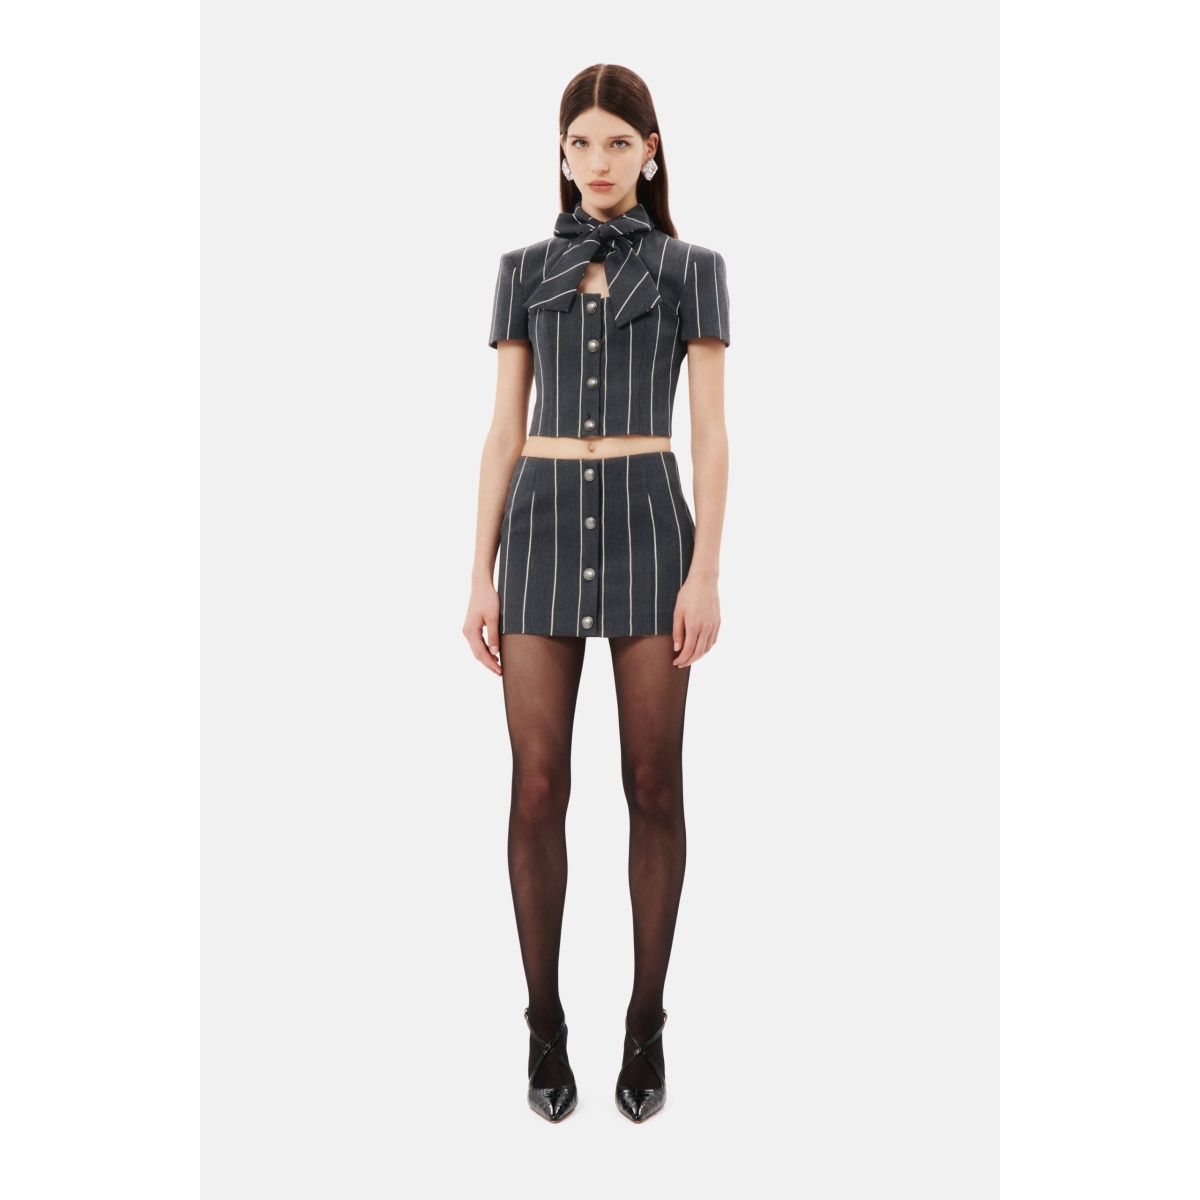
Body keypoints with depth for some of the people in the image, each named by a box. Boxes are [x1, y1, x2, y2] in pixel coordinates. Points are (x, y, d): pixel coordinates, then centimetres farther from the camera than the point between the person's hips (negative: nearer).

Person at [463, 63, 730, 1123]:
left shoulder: (691, 269, 7)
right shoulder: (524, 271, 12)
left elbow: (710, 433, 1)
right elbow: (504, 431, 8)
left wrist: (707, 570, -9)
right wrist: (482, 575, 2)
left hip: (648, 525, -1)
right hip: (544, 528, 2)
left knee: (653, 783, 2)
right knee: (539, 787, -1)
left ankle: (648, 1021, 18)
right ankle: (545, 1022, 16)